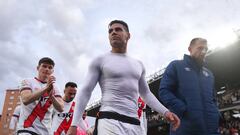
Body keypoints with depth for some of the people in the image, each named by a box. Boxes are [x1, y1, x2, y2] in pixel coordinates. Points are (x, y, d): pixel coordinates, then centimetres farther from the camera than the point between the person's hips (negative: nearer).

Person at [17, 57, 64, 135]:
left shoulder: (54, 88, 10)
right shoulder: (27, 82, 1)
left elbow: (60, 108, -4)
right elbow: (25, 100, -18)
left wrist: (51, 96, -22)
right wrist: (46, 88, -25)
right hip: (27, 129, -4)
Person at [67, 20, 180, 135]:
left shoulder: (138, 65, 18)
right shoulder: (100, 61, 3)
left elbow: (146, 93, 23)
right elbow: (85, 92, 0)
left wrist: (165, 111, 9)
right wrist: (74, 124, -9)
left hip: (134, 123, 5)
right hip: (109, 121, -5)